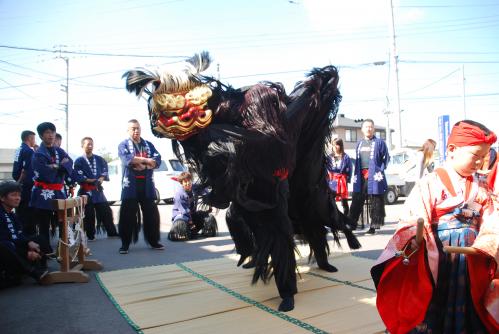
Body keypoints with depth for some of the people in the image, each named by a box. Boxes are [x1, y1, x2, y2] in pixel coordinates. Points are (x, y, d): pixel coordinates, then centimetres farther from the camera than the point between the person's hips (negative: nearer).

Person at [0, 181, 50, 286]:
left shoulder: (12, 215, 13)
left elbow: (19, 235, 5)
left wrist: (29, 242, -17)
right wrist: (26, 253, -26)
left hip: (13, 253, 9)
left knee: (40, 241, 7)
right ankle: (34, 272, -27)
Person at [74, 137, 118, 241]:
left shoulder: (99, 159, 10)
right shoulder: (79, 161, -2)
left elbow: (105, 171, 2)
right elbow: (78, 177, -12)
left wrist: (100, 180, -17)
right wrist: (92, 181, -20)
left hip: (98, 190, 4)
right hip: (86, 191, -3)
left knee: (106, 212, 6)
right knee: (89, 214, 4)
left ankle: (112, 232, 15)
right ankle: (90, 235, 15)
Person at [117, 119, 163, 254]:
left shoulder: (148, 144, 14)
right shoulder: (123, 145, 4)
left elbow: (157, 160, 0)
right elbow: (127, 159, -17)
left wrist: (143, 165, -15)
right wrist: (146, 160, -14)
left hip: (147, 184, 3)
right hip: (130, 185, -3)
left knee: (152, 213, 6)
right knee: (128, 214, 0)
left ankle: (154, 241, 17)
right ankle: (125, 244, 11)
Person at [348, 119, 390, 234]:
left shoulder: (379, 142, 3)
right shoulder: (359, 143, 17)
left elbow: (386, 158, 3)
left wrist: (380, 170, -6)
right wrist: (356, 174, 11)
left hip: (374, 177, -4)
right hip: (360, 177, 4)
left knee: (375, 202, 1)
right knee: (356, 201, 4)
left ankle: (374, 226, 9)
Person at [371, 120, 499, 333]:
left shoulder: (480, 189, 10)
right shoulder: (431, 184, -7)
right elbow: (413, 220, -13)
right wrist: (413, 241, -31)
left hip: (472, 265, 5)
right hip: (436, 263, -5)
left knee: (468, 316, 14)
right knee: (433, 314, 2)